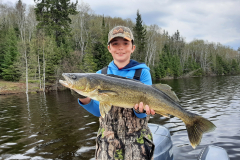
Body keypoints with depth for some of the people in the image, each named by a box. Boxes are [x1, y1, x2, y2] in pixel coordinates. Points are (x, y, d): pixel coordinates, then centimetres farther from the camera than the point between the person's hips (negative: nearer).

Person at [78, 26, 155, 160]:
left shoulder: (142, 72, -6)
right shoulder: (101, 74, 2)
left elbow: (142, 113, -10)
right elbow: (99, 111, -3)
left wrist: (140, 109, -32)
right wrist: (86, 101, -22)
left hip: (137, 140, -2)